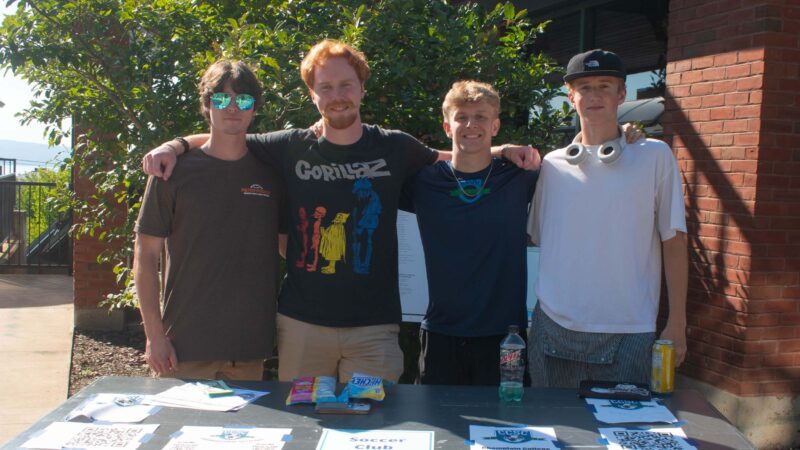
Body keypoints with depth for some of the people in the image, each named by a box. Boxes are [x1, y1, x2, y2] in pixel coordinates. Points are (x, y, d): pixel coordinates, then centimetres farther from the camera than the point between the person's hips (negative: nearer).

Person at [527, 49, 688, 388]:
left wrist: (676, 324, -1)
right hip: (554, 329, 2)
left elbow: (673, 242, 2)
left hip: (628, 333, -2)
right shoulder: (551, 166, 8)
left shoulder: (654, 156, 2)